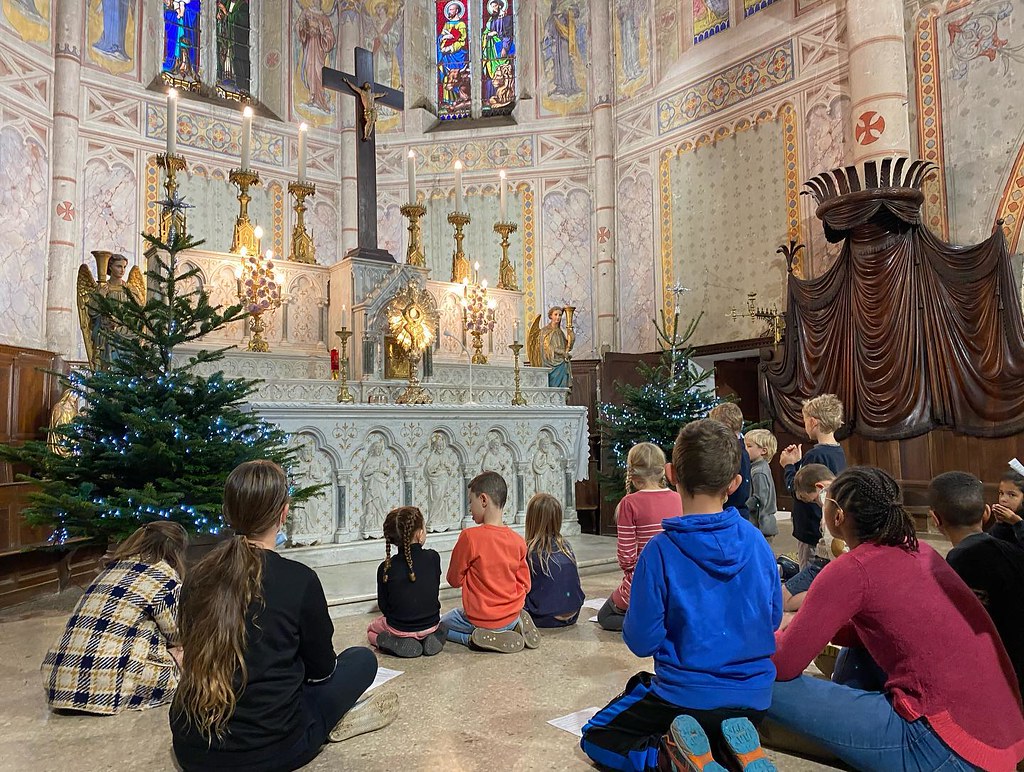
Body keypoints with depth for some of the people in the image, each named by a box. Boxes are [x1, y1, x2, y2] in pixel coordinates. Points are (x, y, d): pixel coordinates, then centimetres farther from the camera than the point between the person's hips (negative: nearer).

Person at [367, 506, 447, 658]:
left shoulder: (386, 568, -17)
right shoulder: (433, 558, -14)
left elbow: (383, 606, -8)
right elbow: (435, 589, 0)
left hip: (399, 628, -2)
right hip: (430, 624, 3)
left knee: (371, 629, 29)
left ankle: (398, 644, 0)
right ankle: (431, 638, 5)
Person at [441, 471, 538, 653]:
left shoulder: (469, 537, -20)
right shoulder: (518, 540, -6)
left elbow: (454, 579, -7)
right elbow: (525, 585, 2)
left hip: (481, 619, -5)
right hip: (512, 616, 5)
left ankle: (474, 638, -4)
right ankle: (515, 627, 6)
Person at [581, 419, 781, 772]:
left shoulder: (660, 550, -22)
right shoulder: (757, 542, -8)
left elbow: (641, 641, -16)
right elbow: (773, 618, 6)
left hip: (686, 698, -5)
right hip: (754, 699, 5)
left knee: (597, 736, 16)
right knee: (717, 735, 39)